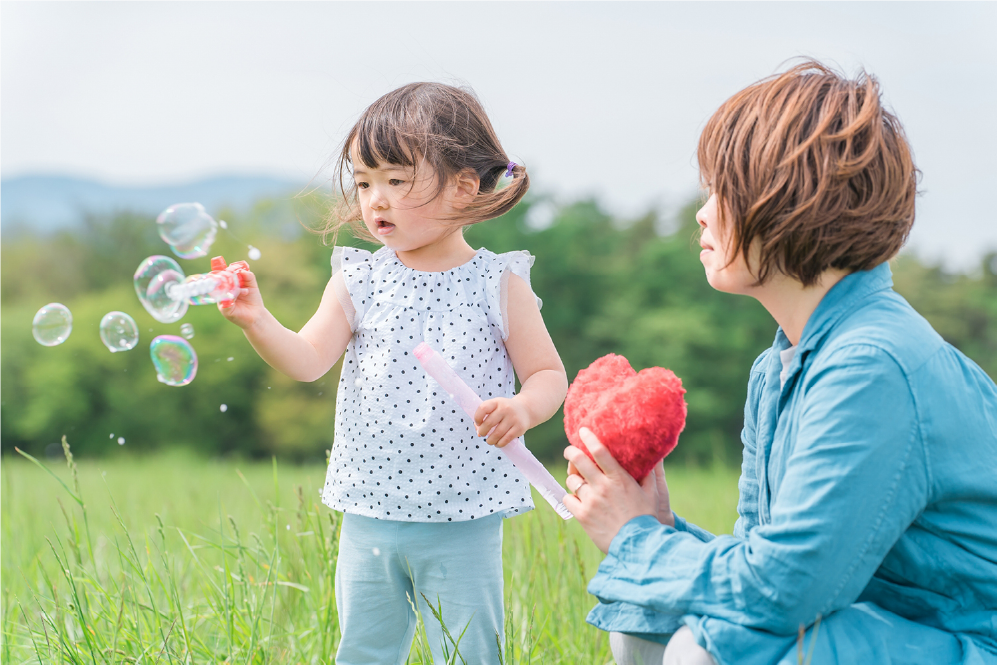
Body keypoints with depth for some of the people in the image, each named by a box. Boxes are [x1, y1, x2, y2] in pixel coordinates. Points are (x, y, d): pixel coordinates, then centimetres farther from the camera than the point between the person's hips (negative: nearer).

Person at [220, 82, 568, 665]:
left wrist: (522, 408, -22)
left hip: (463, 523, -3)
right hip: (371, 515, 3)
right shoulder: (359, 281, 3)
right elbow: (308, 361, -6)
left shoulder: (498, 285, -4)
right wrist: (257, 321, -24)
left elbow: (549, 373, 0)